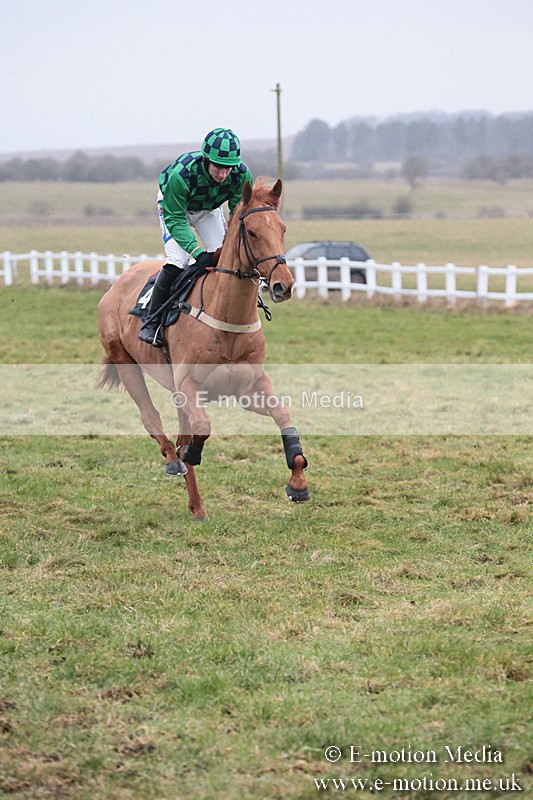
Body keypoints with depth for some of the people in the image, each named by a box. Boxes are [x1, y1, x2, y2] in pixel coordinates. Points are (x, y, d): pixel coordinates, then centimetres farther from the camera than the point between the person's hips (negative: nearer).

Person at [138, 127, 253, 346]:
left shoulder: (242, 175, -31)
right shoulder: (181, 174, -43)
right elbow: (174, 220, -35)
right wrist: (197, 253, -45)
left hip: (209, 209, 4)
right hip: (172, 206, -4)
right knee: (178, 260, -19)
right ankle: (151, 322, -9)